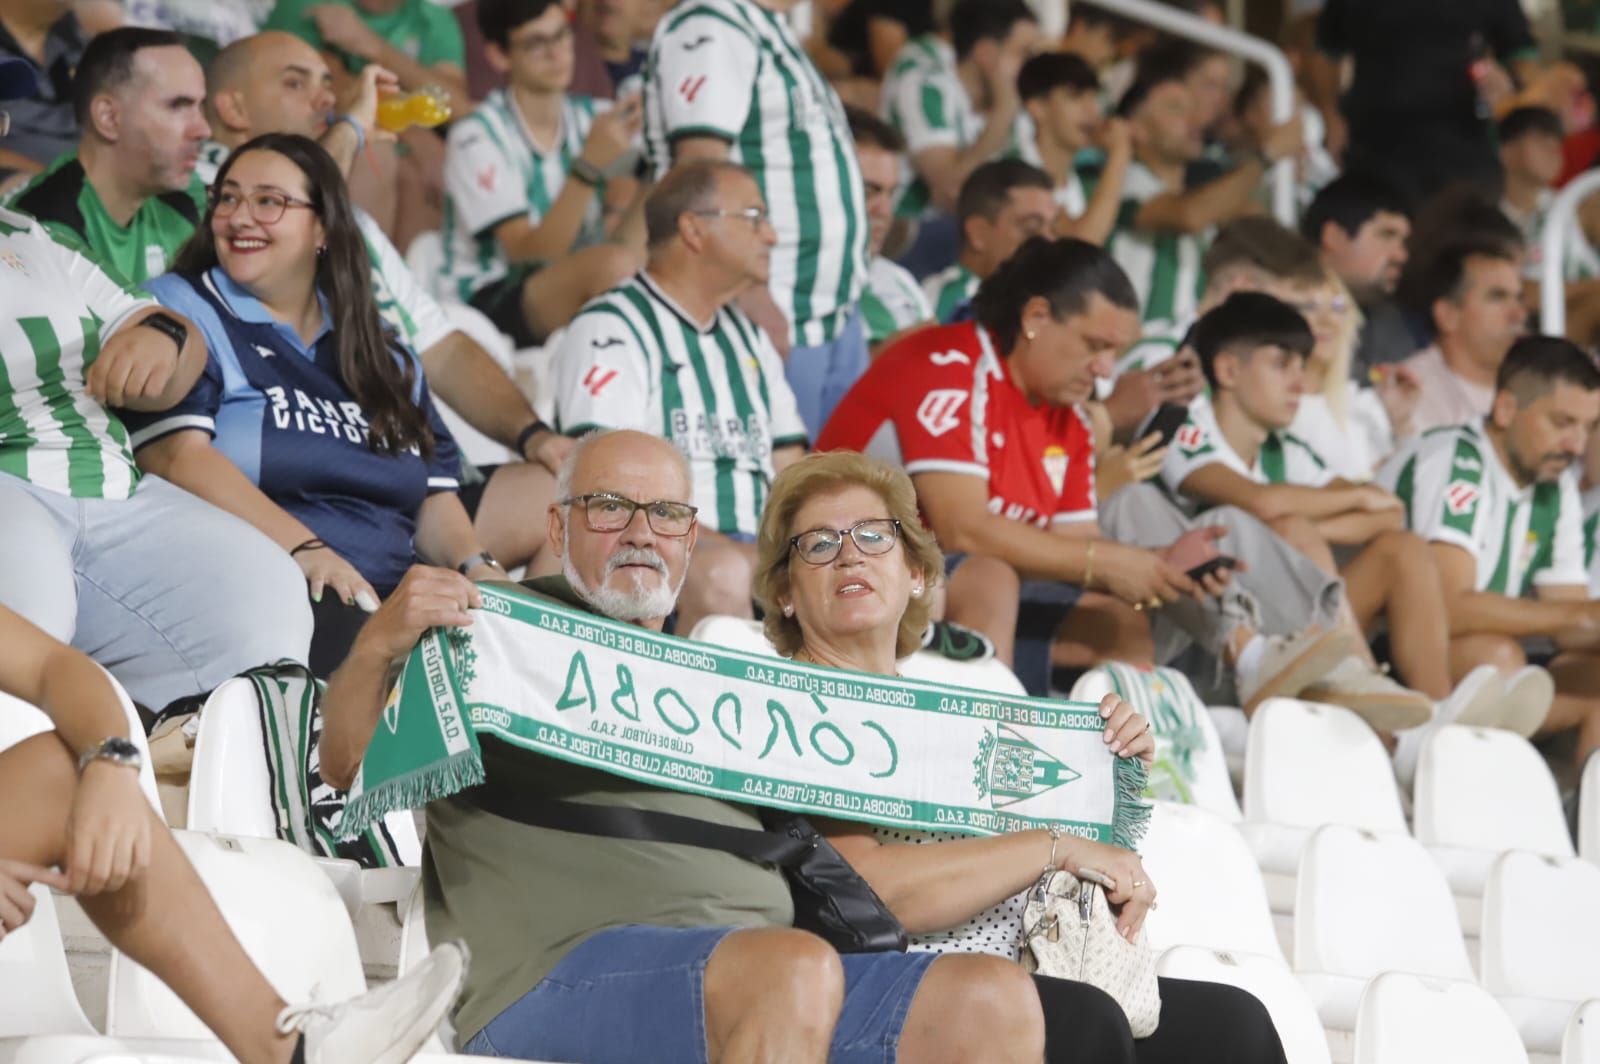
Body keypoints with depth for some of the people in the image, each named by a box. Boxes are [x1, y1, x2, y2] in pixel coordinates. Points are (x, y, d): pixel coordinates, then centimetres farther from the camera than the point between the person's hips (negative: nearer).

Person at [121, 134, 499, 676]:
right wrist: (304, 550, -19)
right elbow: (178, 454, -6)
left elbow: (434, 496, 23)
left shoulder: (388, 361, 27)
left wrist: (476, 565, -2)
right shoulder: (181, 312, 9)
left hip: (390, 600, 6)